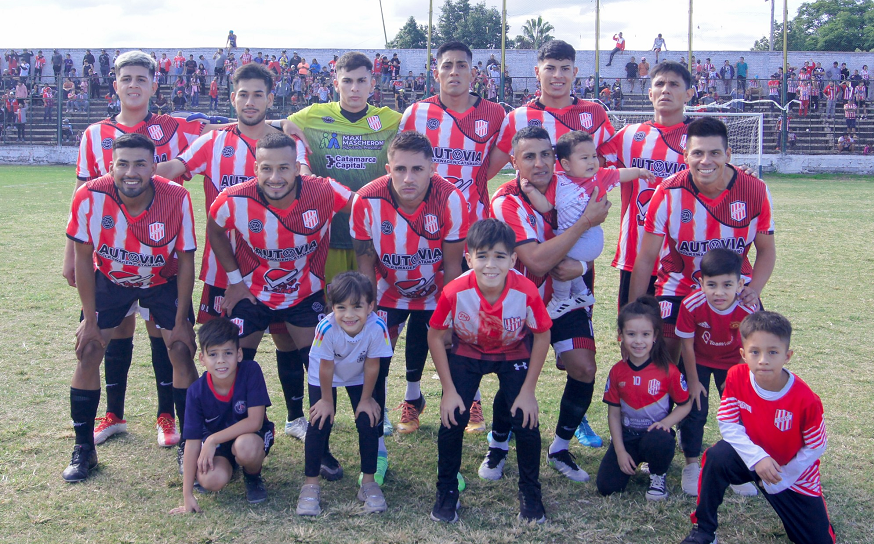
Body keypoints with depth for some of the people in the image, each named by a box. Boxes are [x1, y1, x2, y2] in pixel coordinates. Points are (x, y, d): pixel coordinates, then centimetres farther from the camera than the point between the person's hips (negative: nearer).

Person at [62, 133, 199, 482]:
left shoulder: (177, 199, -28)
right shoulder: (89, 197, -27)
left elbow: (186, 262, -16)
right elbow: (83, 259, -14)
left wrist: (182, 321, -13)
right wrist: (90, 320, -12)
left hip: (163, 281, -1)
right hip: (109, 280, 1)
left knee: (182, 351, -10)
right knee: (88, 352, -5)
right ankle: (83, 450, 11)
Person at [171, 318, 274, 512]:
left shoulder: (251, 371, -24)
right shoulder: (197, 391, -18)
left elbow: (255, 421, -25)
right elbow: (192, 441, -15)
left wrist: (213, 440, -27)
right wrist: (187, 496, -15)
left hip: (252, 435, -2)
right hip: (214, 443, 2)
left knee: (246, 446, -37)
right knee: (211, 480, -27)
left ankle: (253, 477, 0)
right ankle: (229, 465, 11)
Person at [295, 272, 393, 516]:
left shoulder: (377, 327, -36)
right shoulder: (327, 328, -39)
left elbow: (371, 366, -20)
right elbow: (326, 368, -23)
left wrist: (366, 399, -9)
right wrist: (327, 400, -11)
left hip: (358, 377, 2)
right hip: (324, 377, -1)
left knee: (368, 421, -6)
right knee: (320, 422, -8)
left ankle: (369, 481, 11)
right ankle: (311, 484, 7)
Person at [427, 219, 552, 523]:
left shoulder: (526, 292, -32)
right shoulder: (455, 292, -32)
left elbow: (542, 336, -15)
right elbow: (435, 336, -15)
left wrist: (528, 391, -13)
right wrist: (449, 390, -14)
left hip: (514, 354, 0)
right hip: (467, 352, 0)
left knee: (525, 419, -9)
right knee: (453, 418, -10)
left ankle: (530, 492, 15)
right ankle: (446, 491, 14)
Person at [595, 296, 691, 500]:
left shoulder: (667, 370, -12)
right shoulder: (617, 372, -5)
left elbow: (685, 405, -3)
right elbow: (614, 413, 0)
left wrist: (666, 423, -22)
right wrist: (620, 452, -4)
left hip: (656, 432, -2)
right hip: (626, 435, 2)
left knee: (657, 442, -39)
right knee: (607, 487, -13)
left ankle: (658, 476, -3)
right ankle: (633, 463, 21)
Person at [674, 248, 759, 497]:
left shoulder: (749, 309, -31)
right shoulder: (691, 305, -34)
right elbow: (687, 346, -19)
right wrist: (693, 381, -10)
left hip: (732, 363, 1)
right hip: (698, 362, -1)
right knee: (695, 409, -5)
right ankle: (692, 467, 13)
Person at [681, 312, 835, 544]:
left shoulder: (806, 400, -26)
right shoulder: (737, 377, -19)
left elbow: (816, 447, -13)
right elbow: (728, 425, -15)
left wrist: (782, 476, -11)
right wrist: (757, 457, -29)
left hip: (793, 473, -1)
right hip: (752, 456, 1)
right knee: (717, 456, -31)